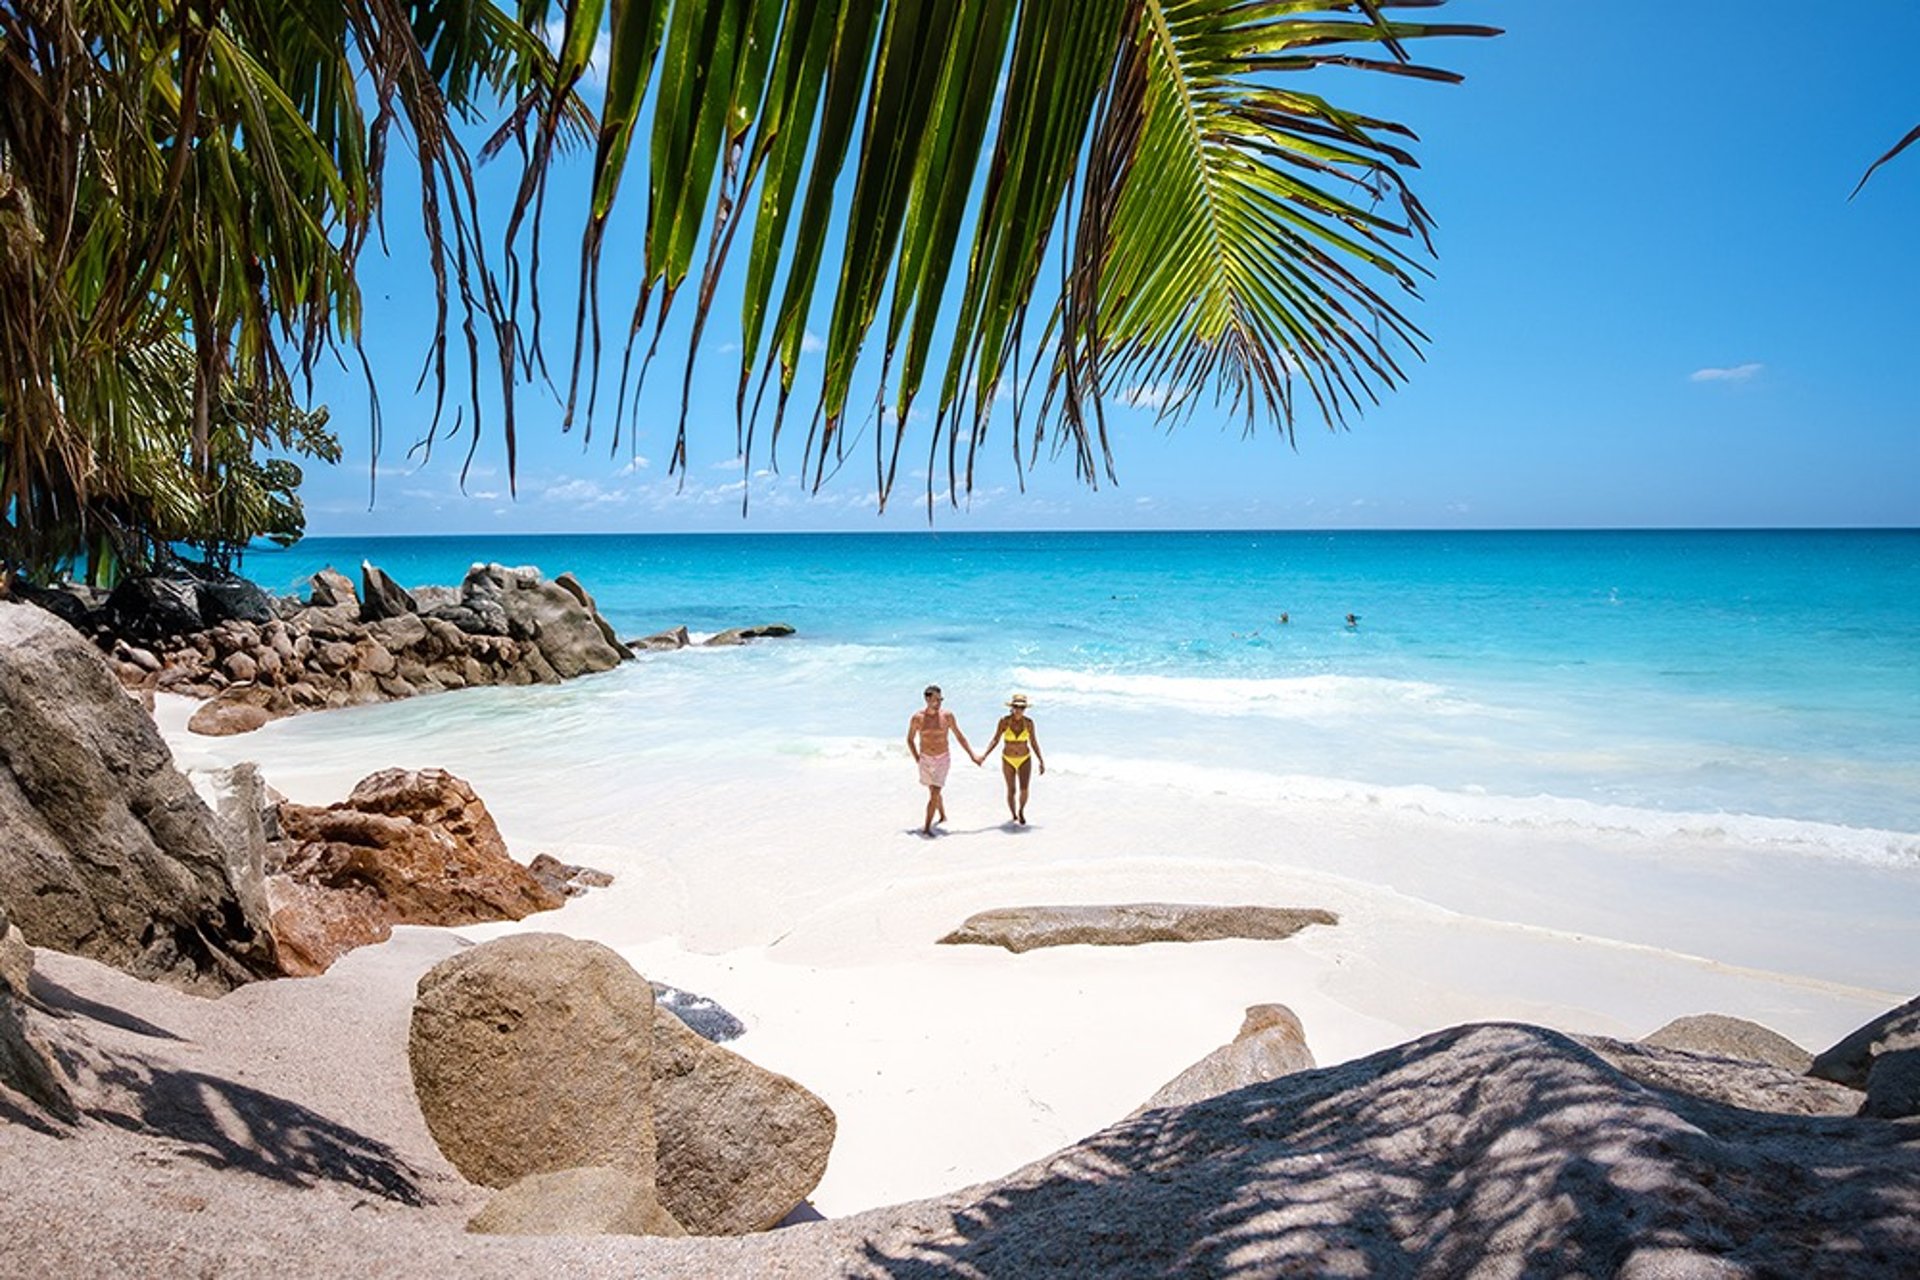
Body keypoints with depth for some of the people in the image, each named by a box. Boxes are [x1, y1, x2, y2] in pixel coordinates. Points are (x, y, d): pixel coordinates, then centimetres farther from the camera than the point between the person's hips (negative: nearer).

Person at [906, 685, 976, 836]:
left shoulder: (947, 715, -12)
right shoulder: (917, 717, -11)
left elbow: (959, 736, -2)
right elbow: (910, 739, 4)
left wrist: (972, 755, -3)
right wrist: (917, 759, -2)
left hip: (942, 759, -2)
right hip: (925, 759, 2)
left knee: (934, 793, -13)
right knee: (933, 790, 20)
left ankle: (927, 827, -10)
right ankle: (942, 816, 44)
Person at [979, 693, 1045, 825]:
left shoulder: (1028, 722, -9)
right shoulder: (1004, 721, -13)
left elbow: (1034, 743, 0)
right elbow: (995, 740, -9)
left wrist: (1041, 761, 1)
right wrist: (983, 756, -18)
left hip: (1025, 760, 0)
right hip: (1008, 760, 0)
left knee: (1024, 789, -13)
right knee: (1011, 791, 4)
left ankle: (1021, 811, 16)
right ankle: (1014, 816, 28)